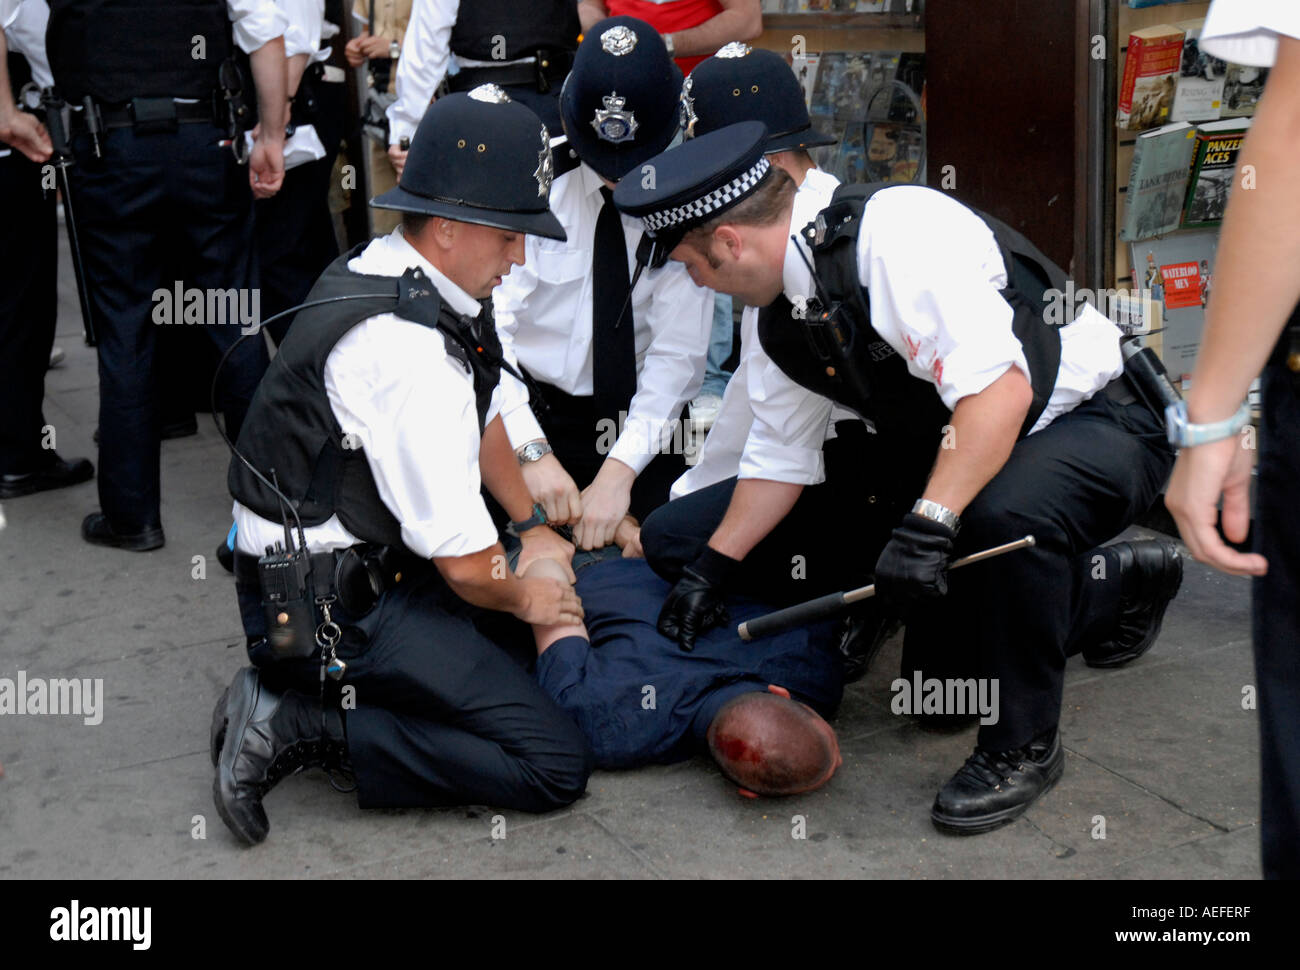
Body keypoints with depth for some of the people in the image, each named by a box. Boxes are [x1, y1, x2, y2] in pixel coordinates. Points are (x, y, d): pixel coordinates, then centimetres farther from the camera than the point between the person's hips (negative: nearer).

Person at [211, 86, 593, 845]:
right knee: (557, 765, -13)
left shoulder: (378, 272, 5)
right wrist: (522, 598, 1)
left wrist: (535, 528, 24)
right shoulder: (411, 353, -25)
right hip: (329, 614, -10)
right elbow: (466, 565, -19)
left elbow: (484, 415, 21)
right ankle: (302, 728, -9)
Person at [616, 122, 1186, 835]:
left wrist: (929, 524, -41)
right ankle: (1115, 584, 32)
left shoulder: (896, 234, -30)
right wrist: (710, 569, 6)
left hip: (1101, 421, -9)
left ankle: (1024, 745, -19)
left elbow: (999, 388, -37)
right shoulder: (782, 315, -1)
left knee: (1007, 514, -41)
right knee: (952, 667, 9)